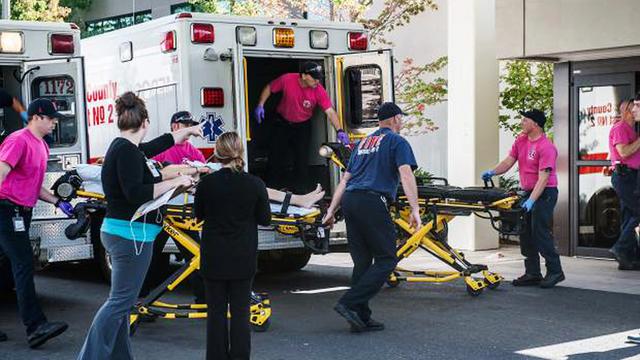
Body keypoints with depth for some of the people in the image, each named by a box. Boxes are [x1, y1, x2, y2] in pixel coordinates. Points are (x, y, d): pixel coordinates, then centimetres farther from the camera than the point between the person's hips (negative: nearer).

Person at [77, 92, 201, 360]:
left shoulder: (129, 148, 12)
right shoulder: (126, 151, -16)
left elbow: (163, 142, 29)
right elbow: (135, 193, -24)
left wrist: (189, 130, 43)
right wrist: (175, 182, -18)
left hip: (123, 235, 11)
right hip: (130, 236, -11)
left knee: (121, 301, 14)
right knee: (120, 301, -7)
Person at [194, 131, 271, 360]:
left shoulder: (206, 183, -10)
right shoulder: (255, 184, -11)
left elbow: (199, 215, 5)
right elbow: (264, 219, -1)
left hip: (213, 257, 0)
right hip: (243, 258, 0)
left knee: (216, 311, 9)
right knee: (240, 311, 8)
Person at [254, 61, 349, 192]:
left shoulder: (319, 90, -23)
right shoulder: (287, 79, -24)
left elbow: (330, 112, -27)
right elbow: (269, 88, -7)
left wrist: (340, 131, -38)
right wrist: (260, 105, -17)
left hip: (303, 125, 0)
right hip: (282, 122, 0)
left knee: (302, 156, -1)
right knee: (277, 154, 6)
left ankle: (300, 187, 15)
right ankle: (272, 186, 20)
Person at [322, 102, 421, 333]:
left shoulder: (363, 143, 27)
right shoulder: (397, 142, 7)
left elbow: (345, 179, 24)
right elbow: (406, 175, -9)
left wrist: (331, 210, 24)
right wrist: (415, 210, -16)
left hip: (349, 201, 8)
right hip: (372, 201, -7)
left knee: (362, 261, 11)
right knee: (386, 259, -2)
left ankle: (361, 318, 11)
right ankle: (349, 303, -13)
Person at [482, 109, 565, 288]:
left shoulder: (546, 147, -19)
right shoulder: (521, 141, 7)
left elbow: (543, 177, -25)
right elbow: (509, 161, 8)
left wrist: (531, 200, -33)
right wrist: (492, 172, -10)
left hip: (544, 193, -9)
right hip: (527, 192, 9)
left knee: (540, 233, -10)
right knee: (525, 234, 9)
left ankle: (555, 272, 1)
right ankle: (532, 274, 16)